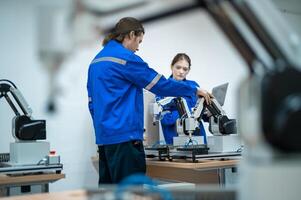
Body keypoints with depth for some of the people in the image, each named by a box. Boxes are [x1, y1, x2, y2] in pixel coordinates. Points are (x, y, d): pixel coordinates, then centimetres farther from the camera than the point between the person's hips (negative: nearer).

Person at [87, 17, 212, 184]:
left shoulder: (97, 61, 17)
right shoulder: (125, 58, -9)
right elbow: (160, 85, -6)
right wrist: (194, 90, 5)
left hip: (104, 137, 9)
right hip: (124, 136, -9)